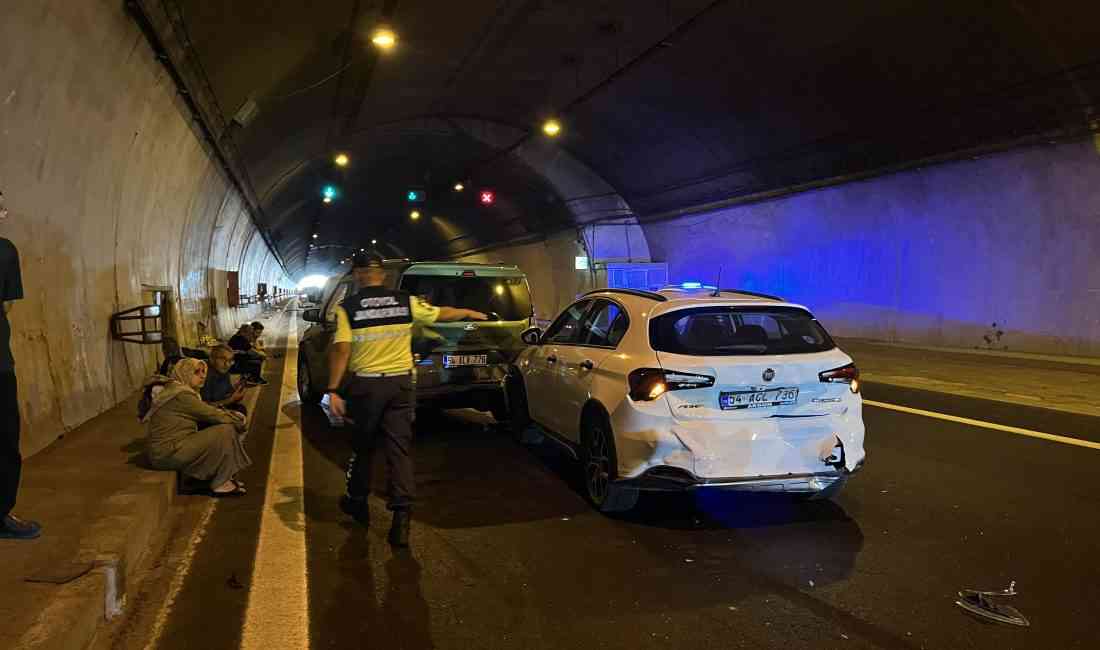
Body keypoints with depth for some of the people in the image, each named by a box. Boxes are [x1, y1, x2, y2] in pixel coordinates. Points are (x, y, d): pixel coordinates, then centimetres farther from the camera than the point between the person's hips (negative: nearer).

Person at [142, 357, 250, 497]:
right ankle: (221, 485, -3)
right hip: (168, 453, -10)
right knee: (226, 431, -13)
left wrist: (234, 417, 0)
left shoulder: (173, 389, 14)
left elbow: (208, 413, 13)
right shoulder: (181, 394, -18)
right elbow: (212, 415, -14)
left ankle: (225, 478, 12)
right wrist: (238, 420, 1)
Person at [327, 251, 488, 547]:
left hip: (365, 384, -1)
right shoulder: (406, 302, 1)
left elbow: (341, 350, -13)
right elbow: (441, 313, 15)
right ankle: (401, 517, -2)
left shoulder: (348, 307, -6)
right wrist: (468, 313, 33)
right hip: (400, 382, 1)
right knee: (399, 448, 4)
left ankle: (357, 503, 34)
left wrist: (333, 390, -10)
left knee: (362, 446, 17)